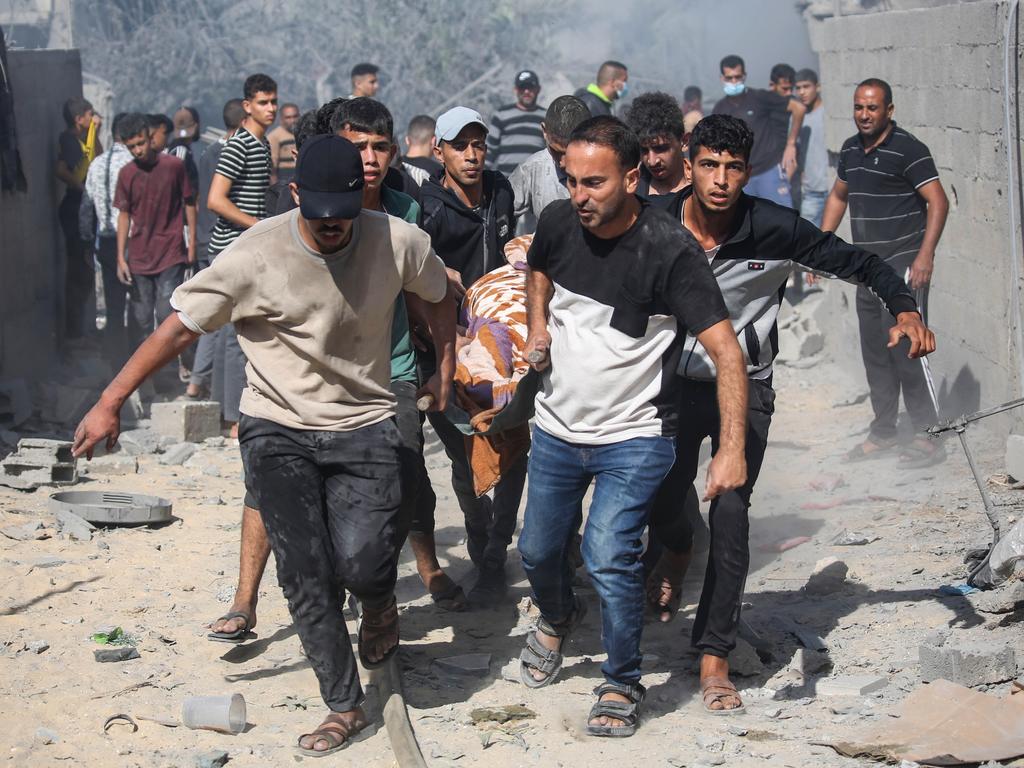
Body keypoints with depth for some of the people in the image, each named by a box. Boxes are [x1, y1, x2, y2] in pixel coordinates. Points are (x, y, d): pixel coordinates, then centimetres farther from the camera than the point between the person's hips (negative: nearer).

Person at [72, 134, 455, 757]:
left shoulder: (399, 243, -9)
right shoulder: (256, 254, -15)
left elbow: (438, 295, 15)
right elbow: (180, 327, -10)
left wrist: (445, 370, 20)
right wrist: (110, 403, -12)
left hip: (364, 428, 0)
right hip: (278, 431, 0)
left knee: (359, 565, -17)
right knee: (306, 577, -4)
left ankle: (382, 600, 21)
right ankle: (345, 706, 12)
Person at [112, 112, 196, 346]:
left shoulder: (174, 166, -5)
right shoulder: (126, 174, 2)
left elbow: (189, 203, 3)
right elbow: (124, 215, 7)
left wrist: (192, 242, 0)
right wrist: (121, 258, 4)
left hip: (171, 255, -3)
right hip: (138, 258, 3)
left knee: (167, 316, -8)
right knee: (141, 320, 7)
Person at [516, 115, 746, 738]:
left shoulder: (670, 249, -24)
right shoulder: (559, 222, -7)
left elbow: (726, 350, -26)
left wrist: (732, 450, -35)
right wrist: (537, 327, 2)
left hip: (634, 437, -5)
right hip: (558, 426, 5)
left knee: (609, 556, -20)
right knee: (539, 551, 17)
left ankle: (623, 686, 2)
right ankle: (558, 618, 52)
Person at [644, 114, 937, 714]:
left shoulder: (773, 229, -17)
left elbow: (857, 263, -9)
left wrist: (905, 308, -25)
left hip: (745, 388, -1)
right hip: (677, 380, 1)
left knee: (730, 513, -10)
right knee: (663, 496, -6)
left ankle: (715, 658, -1)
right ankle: (677, 552, 36)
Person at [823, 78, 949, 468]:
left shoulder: (908, 150, -12)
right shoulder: (851, 150, 12)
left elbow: (938, 202, -16)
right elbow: (838, 196, 27)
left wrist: (925, 255, -24)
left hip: (904, 264, -8)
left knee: (904, 347, -12)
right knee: (874, 351, 12)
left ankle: (928, 437, -8)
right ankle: (882, 431, 22)